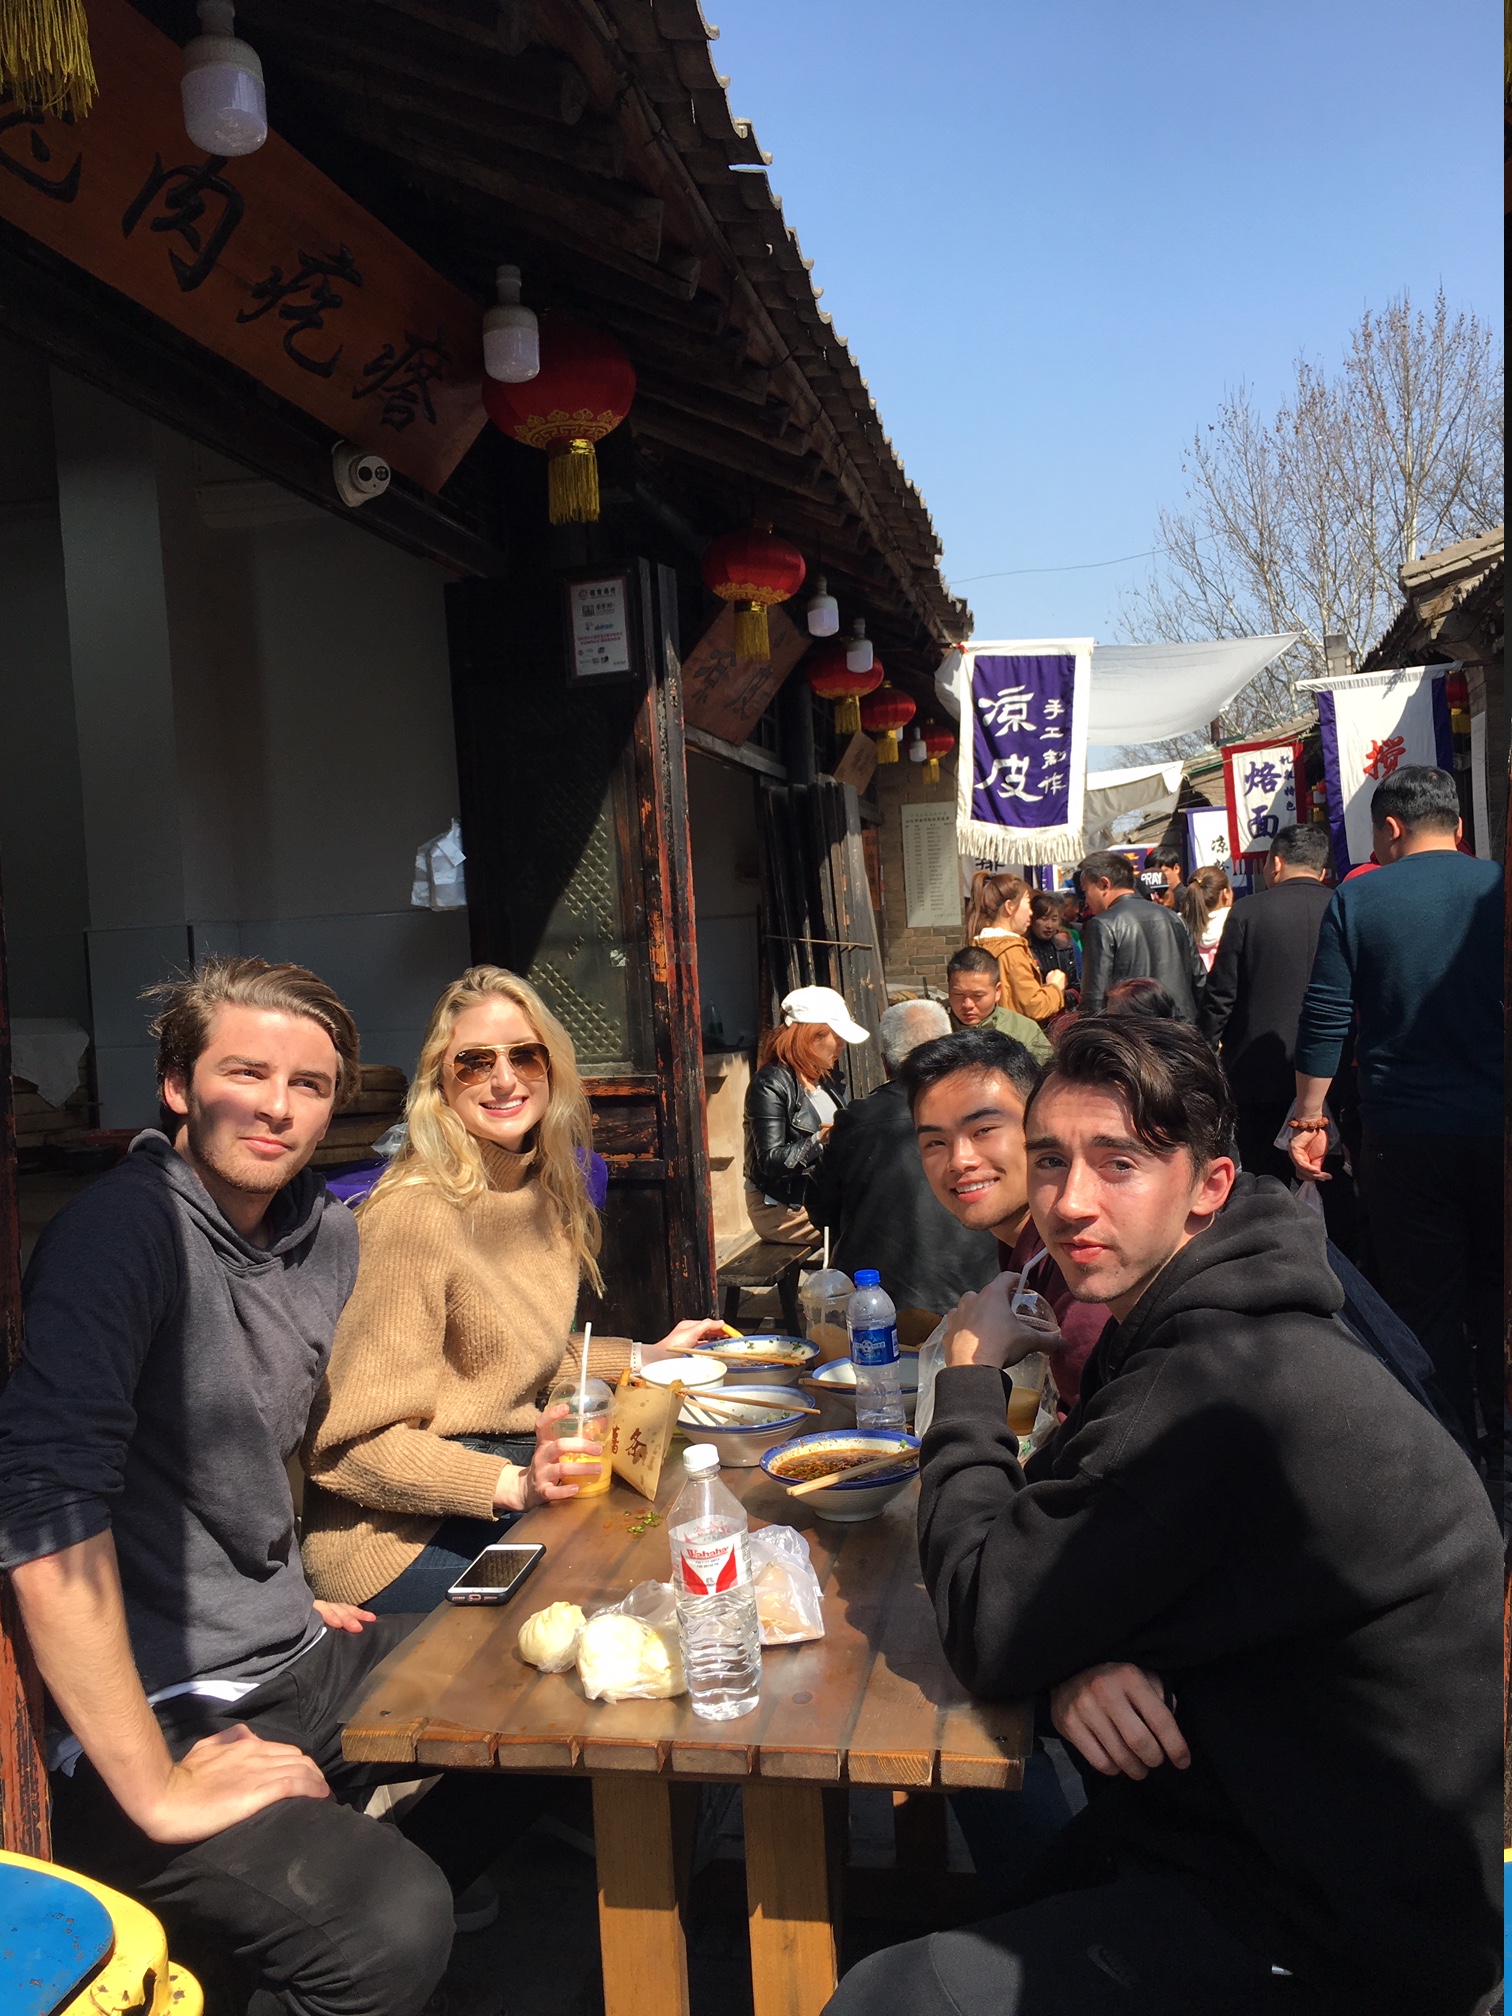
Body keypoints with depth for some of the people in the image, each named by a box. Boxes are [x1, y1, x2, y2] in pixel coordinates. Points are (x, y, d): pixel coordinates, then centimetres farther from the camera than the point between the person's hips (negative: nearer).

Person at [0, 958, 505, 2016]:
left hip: (296, 1661, 8)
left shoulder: (328, 1235, 6)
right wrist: (158, 1790, -24)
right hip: (158, 1712, -8)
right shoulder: (123, 1227, -19)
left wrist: (289, 1598, 14)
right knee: (392, 1923, -28)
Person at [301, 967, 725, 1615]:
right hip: (408, 1538, -8)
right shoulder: (414, 1215, -20)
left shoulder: (546, 1195, 7)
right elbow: (352, 1441, -20)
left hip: (514, 1470, 8)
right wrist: (514, 1487, -30)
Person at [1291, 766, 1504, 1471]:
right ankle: (1498, 1447, 24)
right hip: (1495, 1129, 2)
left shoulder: (1356, 898, -4)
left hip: (1404, 1137, -1)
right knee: (1494, 1293, 16)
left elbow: (1325, 1017, -5)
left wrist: (1309, 1118, 1)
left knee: (1425, 1305, 9)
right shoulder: (1497, 886, -1)